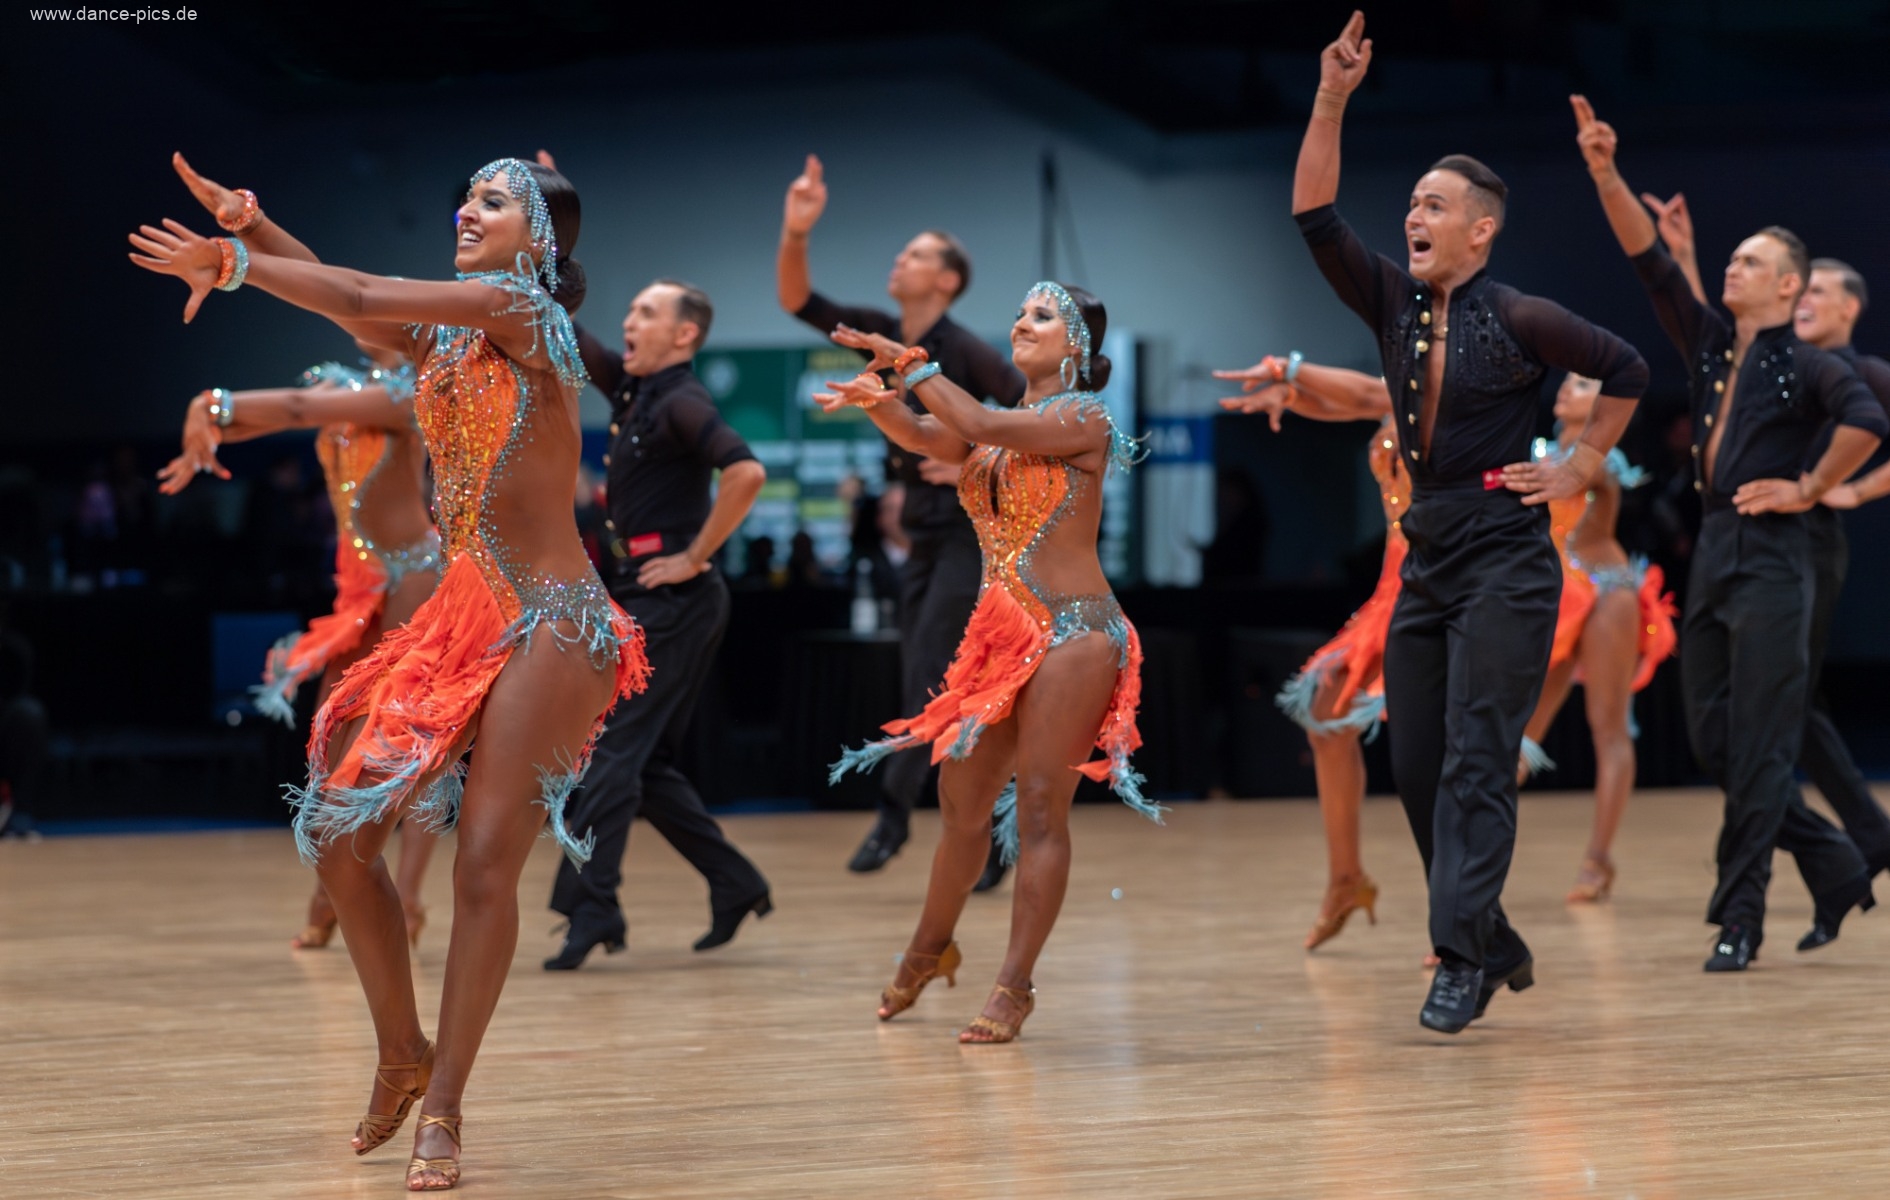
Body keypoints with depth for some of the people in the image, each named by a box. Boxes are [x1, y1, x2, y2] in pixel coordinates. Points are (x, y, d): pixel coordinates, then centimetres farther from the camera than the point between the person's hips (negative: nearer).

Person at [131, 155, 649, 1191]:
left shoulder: (521, 309, -9)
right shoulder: (445, 335, 15)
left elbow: (362, 300, -12)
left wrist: (231, 260, -5)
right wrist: (239, 238, -1)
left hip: (545, 623, -8)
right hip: (460, 617, 8)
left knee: (485, 865, -10)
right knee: (338, 830, 3)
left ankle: (443, 1108, -2)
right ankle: (402, 1054, 20)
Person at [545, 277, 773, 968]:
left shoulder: (682, 404, -12)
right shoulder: (631, 388, 14)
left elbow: (746, 472, -28)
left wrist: (696, 556, -20)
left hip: (672, 599, -9)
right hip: (642, 599, 9)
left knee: (614, 751, -11)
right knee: (645, 762, 11)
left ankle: (591, 911, -13)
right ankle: (735, 886, 17)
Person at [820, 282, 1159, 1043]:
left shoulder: (1084, 419, -4)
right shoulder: (1006, 426, 16)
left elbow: (982, 428, -18)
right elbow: (928, 438, -1)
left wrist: (910, 363, -13)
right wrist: (877, 400, -21)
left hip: (1071, 634, -7)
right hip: (999, 634, 7)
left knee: (1039, 808, -9)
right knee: (962, 801, 11)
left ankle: (1014, 986, -7)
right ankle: (929, 950, 30)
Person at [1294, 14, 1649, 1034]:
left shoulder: (1519, 321, -7)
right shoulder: (1394, 303, 8)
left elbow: (1626, 369, 2)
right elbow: (1315, 219, -1)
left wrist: (1581, 469, 0)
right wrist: (1330, 103, -9)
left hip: (1505, 566, -7)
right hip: (1427, 562, 7)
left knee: (1475, 767, -11)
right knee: (1415, 769, 8)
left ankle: (1462, 958, -11)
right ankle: (1496, 947, 20)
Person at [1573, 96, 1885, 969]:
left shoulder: (1806, 366, -4)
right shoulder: (1710, 347, 14)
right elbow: (1650, 262, 7)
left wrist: (1809, 488, -14)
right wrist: (1604, 174, -1)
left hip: (1770, 562, -7)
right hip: (1710, 558, 7)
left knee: (1758, 750, -5)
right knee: (1713, 745, 8)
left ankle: (1738, 919, -2)